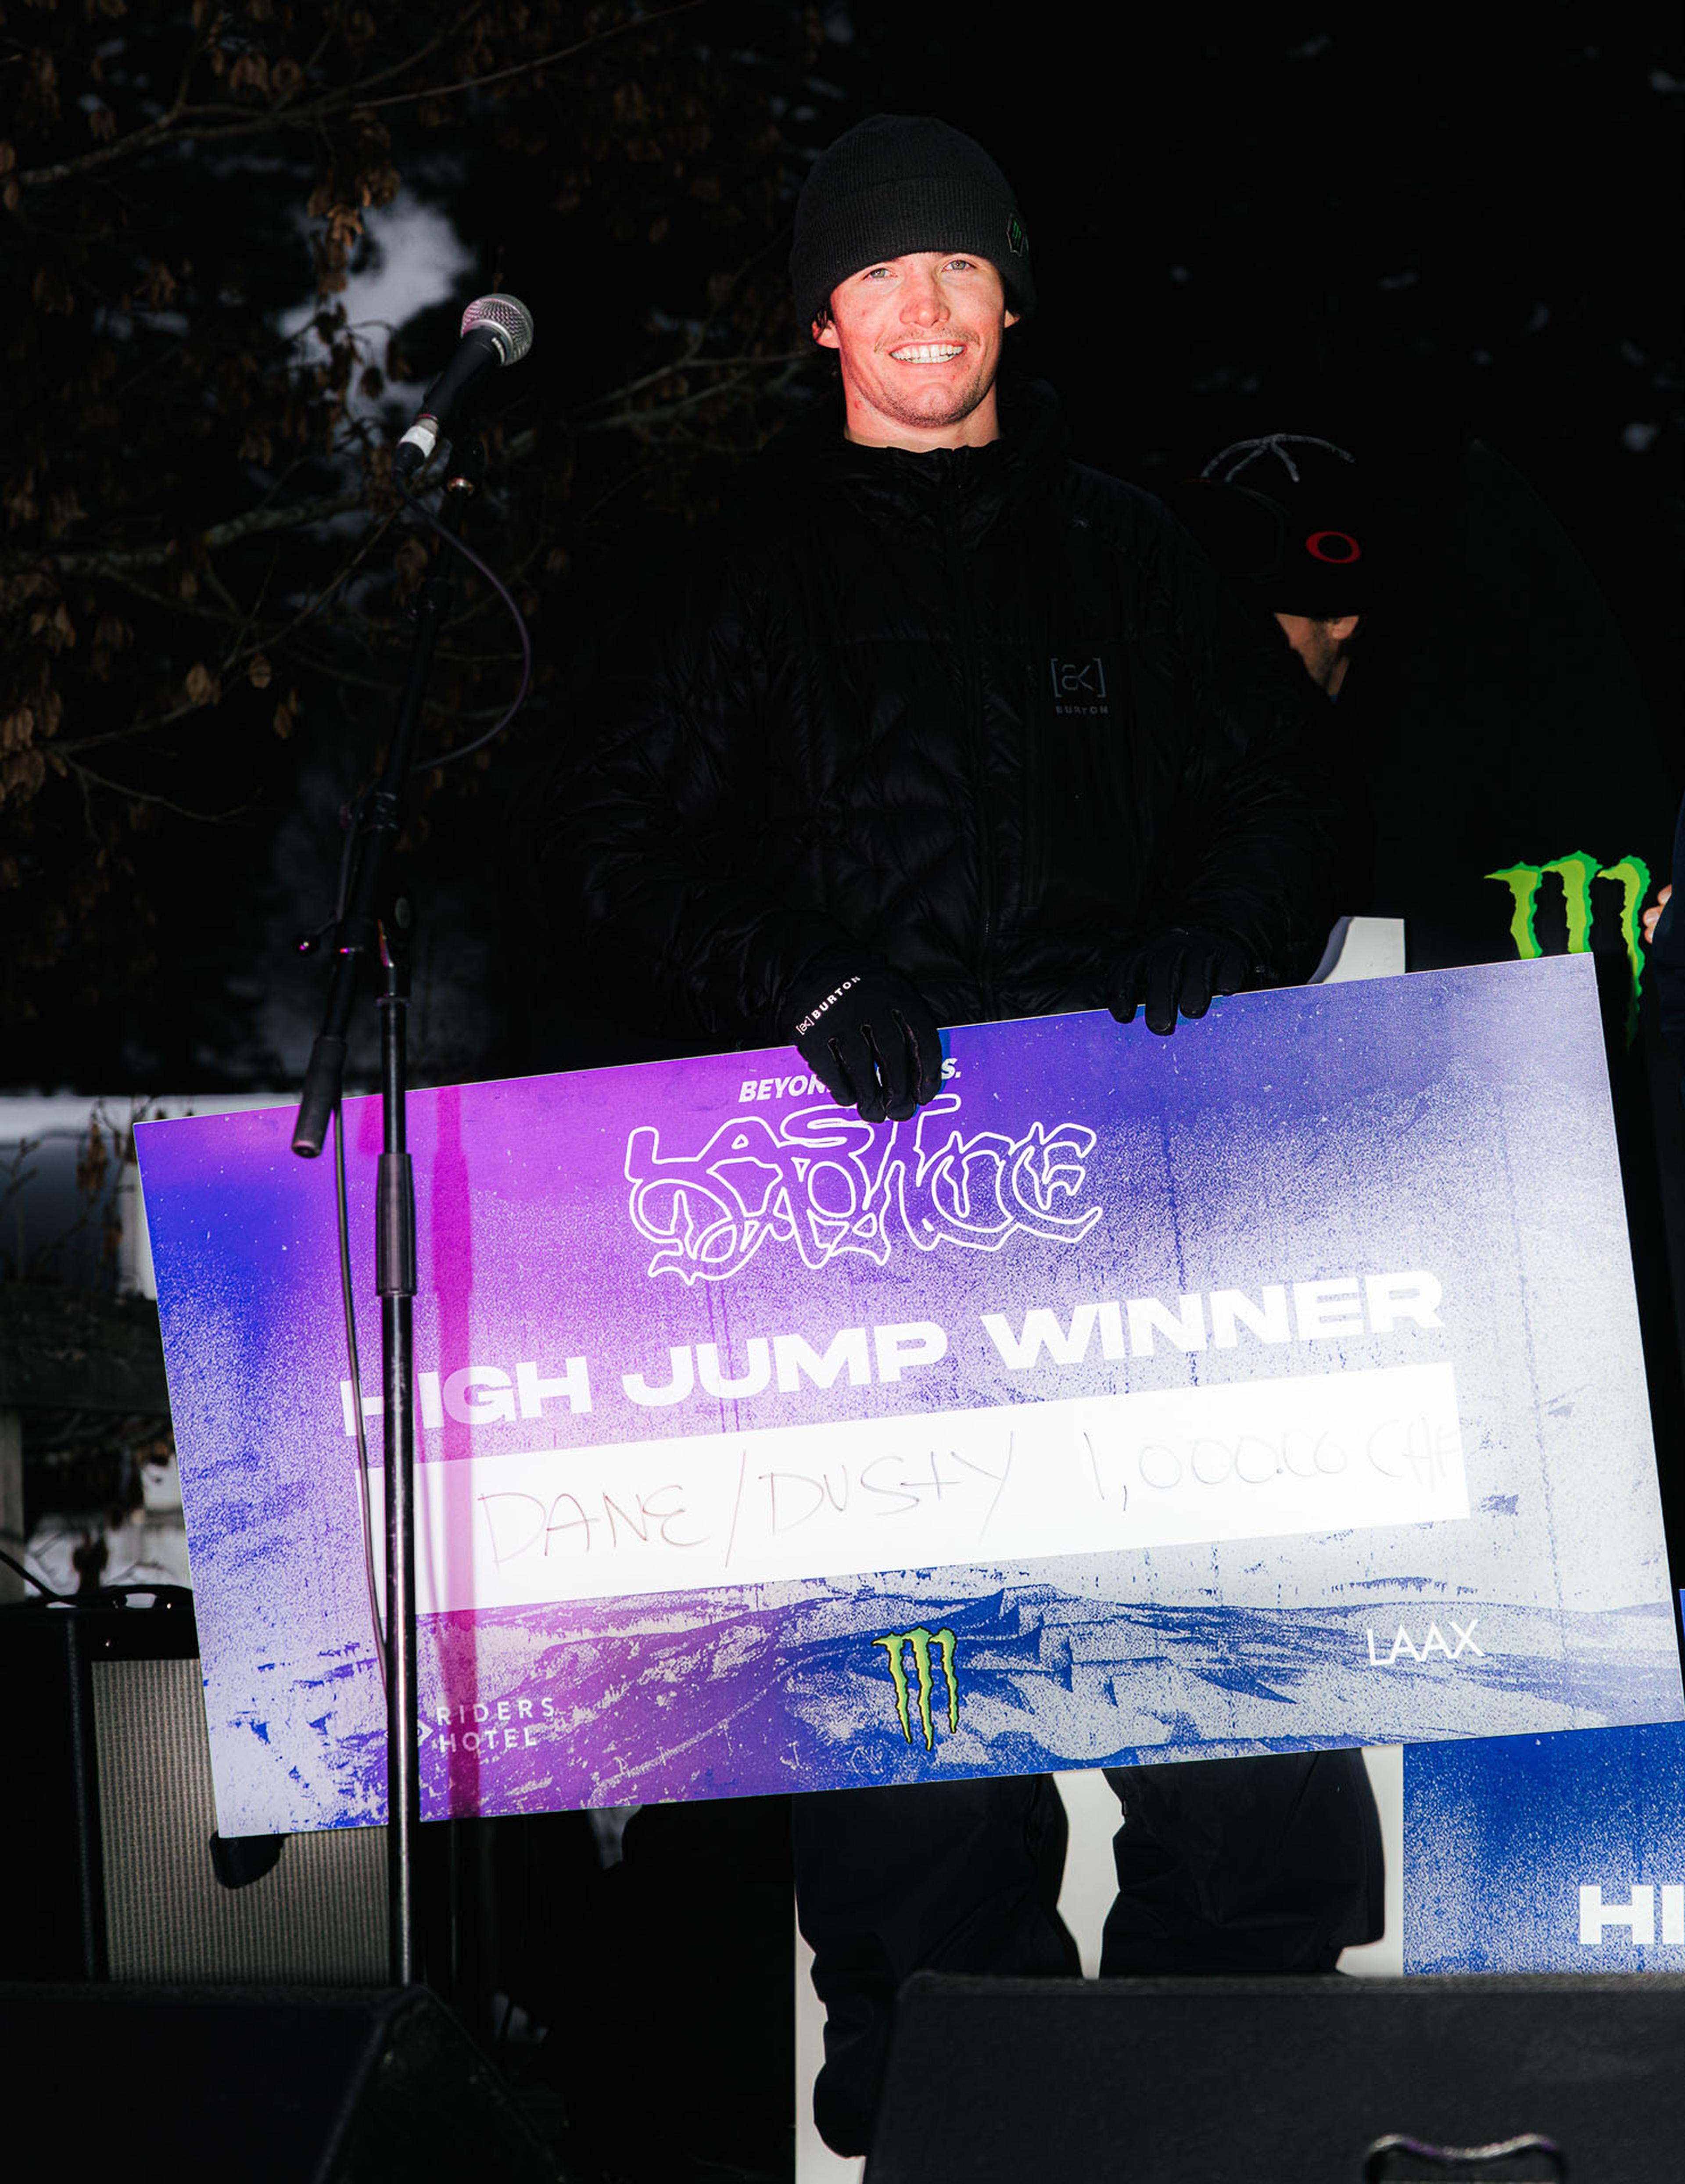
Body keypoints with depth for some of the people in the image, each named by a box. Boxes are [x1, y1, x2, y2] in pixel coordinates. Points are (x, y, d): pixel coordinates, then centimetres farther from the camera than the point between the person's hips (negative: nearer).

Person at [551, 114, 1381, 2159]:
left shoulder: (1122, 551, 17)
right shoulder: (749, 578, 11)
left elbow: (1266, 785, 21)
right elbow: (625, 844, 5)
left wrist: (1213, 929, -1)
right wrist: (807, 987, -10)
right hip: (865, 1152, -1)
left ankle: (1236, 1998, 8)